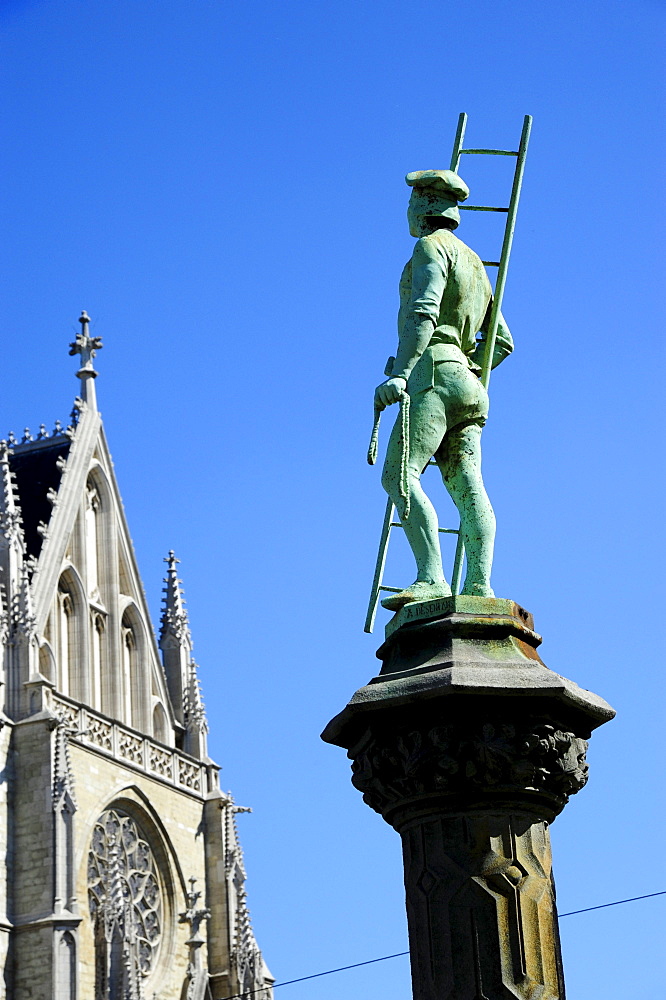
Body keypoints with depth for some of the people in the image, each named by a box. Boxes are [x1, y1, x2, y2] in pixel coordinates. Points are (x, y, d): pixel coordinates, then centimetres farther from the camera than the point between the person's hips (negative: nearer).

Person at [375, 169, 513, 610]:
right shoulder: (474, 264, 30)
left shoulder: (431, 247, 2)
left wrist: (400, 374, -26)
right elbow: (503, 342, 31)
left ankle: (431, 579, -30)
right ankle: (480, 585, -17)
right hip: (469, 384, 9)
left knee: (400, 475, -18)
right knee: (467, 485, -4)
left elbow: (423, 313, -16)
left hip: (434, 372, -9)